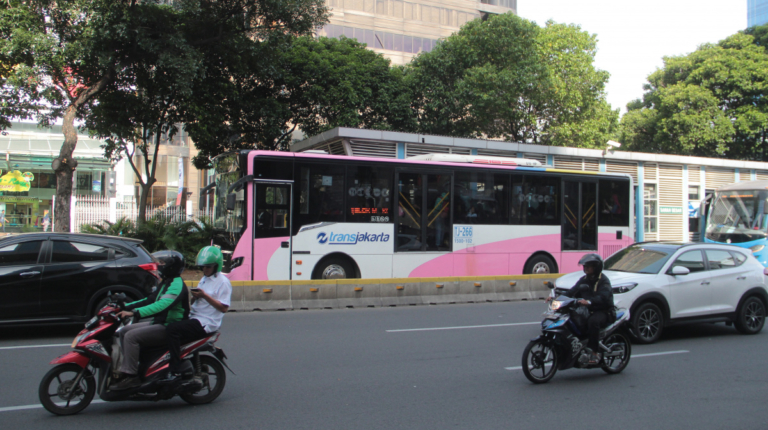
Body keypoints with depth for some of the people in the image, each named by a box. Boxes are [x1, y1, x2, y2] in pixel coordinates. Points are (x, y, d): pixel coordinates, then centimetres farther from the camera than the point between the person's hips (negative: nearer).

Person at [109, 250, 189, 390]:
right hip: (159, 323, 11)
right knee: (124, 331, 7)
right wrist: (125, 307, 13)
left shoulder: (176, 284, -16)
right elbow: (150, 300, 21)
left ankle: (130, 375, -19)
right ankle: (128, 367, 8)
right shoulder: (166, 282, 19)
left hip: (169, 327, -11)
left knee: (131, 336, -22)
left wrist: (134, 313, -35)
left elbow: (161, 305, -30)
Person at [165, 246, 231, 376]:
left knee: (172, 329, -26)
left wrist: (205, 296, -20)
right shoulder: (204, 279, 20)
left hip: (206, 323, -10)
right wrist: (195, 296, 2)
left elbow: (224, 308, -16)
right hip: (194, 317, 10)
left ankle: (175, 371, -25)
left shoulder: (223, 282, -7)